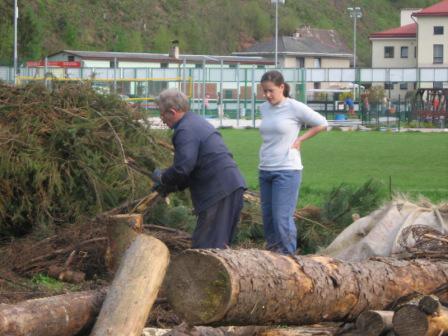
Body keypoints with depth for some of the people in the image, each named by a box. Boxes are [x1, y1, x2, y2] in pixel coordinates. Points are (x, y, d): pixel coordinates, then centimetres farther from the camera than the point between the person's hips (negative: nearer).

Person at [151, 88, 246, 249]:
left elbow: (183, 168, -22)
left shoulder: (185, 130, -12)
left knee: (204, 248, -7)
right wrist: (174, 186, 20)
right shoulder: (197, 122, 22)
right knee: (218, 245, 16)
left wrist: (162, 178, -3)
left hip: (219, 192, -10)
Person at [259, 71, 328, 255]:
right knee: (268, 217, 8)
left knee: (282, 218, -10)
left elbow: (322, 124, 1)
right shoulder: (264, 108, 9)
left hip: (286, 170, -6)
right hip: (265, 170, 6)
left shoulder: (294, 108, -8)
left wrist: (300, 139, -3)